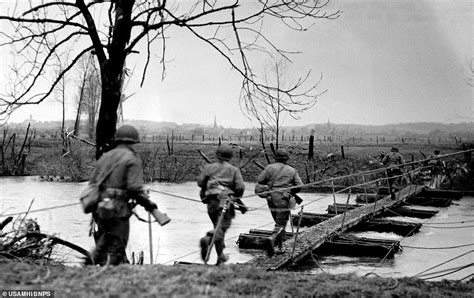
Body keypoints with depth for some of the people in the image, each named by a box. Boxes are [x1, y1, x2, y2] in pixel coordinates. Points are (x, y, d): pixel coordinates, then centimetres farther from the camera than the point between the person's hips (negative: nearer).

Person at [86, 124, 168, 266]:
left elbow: (92, 183, 14)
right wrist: (152, 207, -8)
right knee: (116, 250, 2)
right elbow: (135, 188, -15)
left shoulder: (104, 157, 15)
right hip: (118, 210, -6)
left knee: (103, 245, 20)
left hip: (99, 208, 6)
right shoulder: (132, 159, -3)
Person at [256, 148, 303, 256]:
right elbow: (299, 186, 1)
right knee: (281, 225, -2)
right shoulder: (292, 170, 3)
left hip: (271, 199, 3)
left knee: (279, 222, 18)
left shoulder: (270, 167, 3)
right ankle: (272, 241, -28)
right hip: (284, 200, -3)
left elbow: (260, 180, 0)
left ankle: (280, 247, 19)